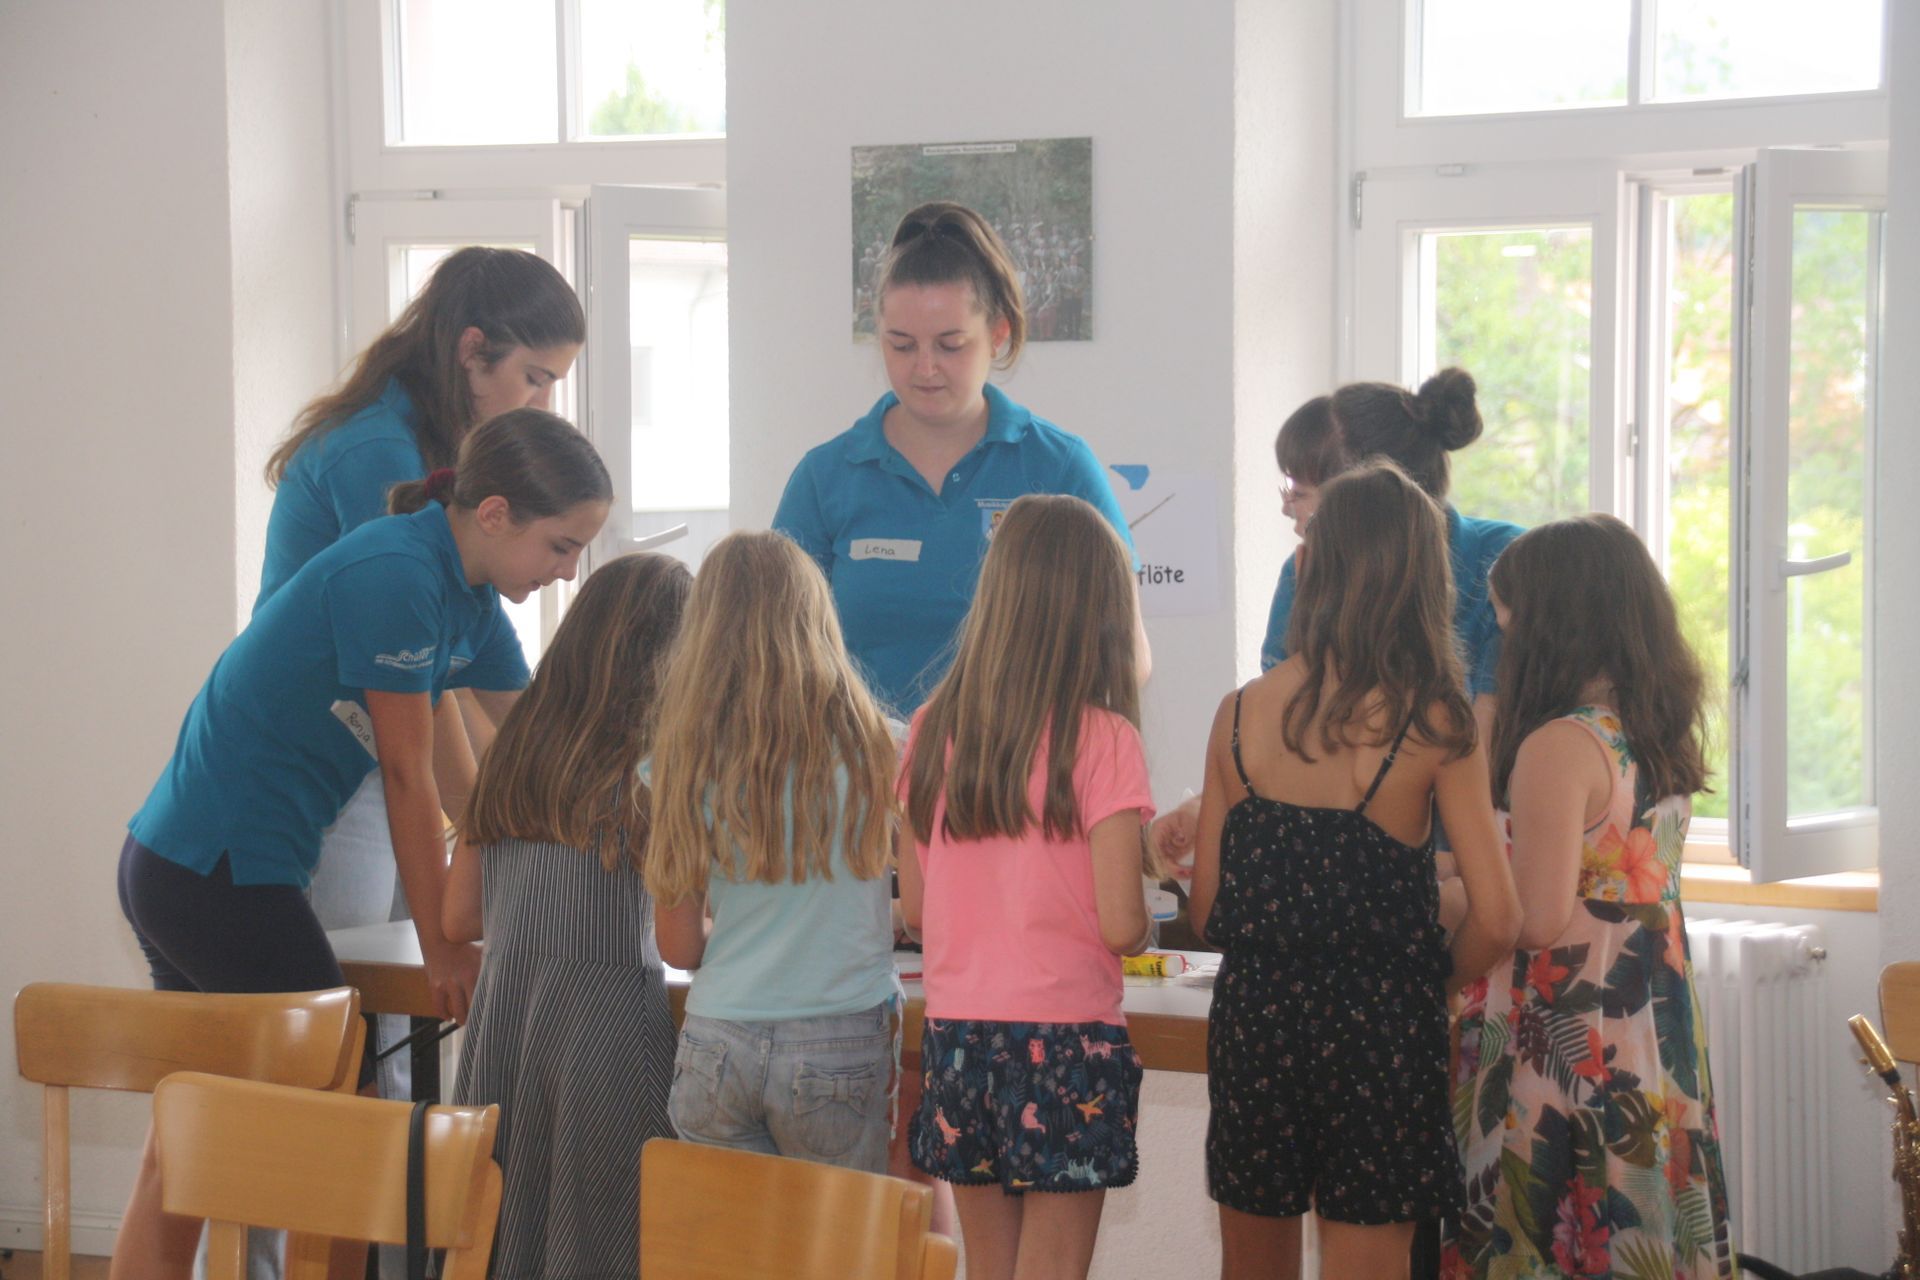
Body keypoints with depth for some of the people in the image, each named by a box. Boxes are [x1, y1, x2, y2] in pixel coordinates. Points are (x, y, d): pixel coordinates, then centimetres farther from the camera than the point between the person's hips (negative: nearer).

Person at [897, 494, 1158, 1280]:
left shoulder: (934, 729, 2)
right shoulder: (1102, 738, -11)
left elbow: (914, 909, 6)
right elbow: (1120, 925, -13)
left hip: (955, 1037, 4)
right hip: (1065, 1039, -4)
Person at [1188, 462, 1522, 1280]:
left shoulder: (1240, 715, -1)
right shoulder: (1435, 726, -9)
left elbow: (1207, 910, 2)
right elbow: (1495, 919, -11)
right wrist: (1437, 985, 8)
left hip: (1253, 1020, 3)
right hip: (1378, 1029, -3)